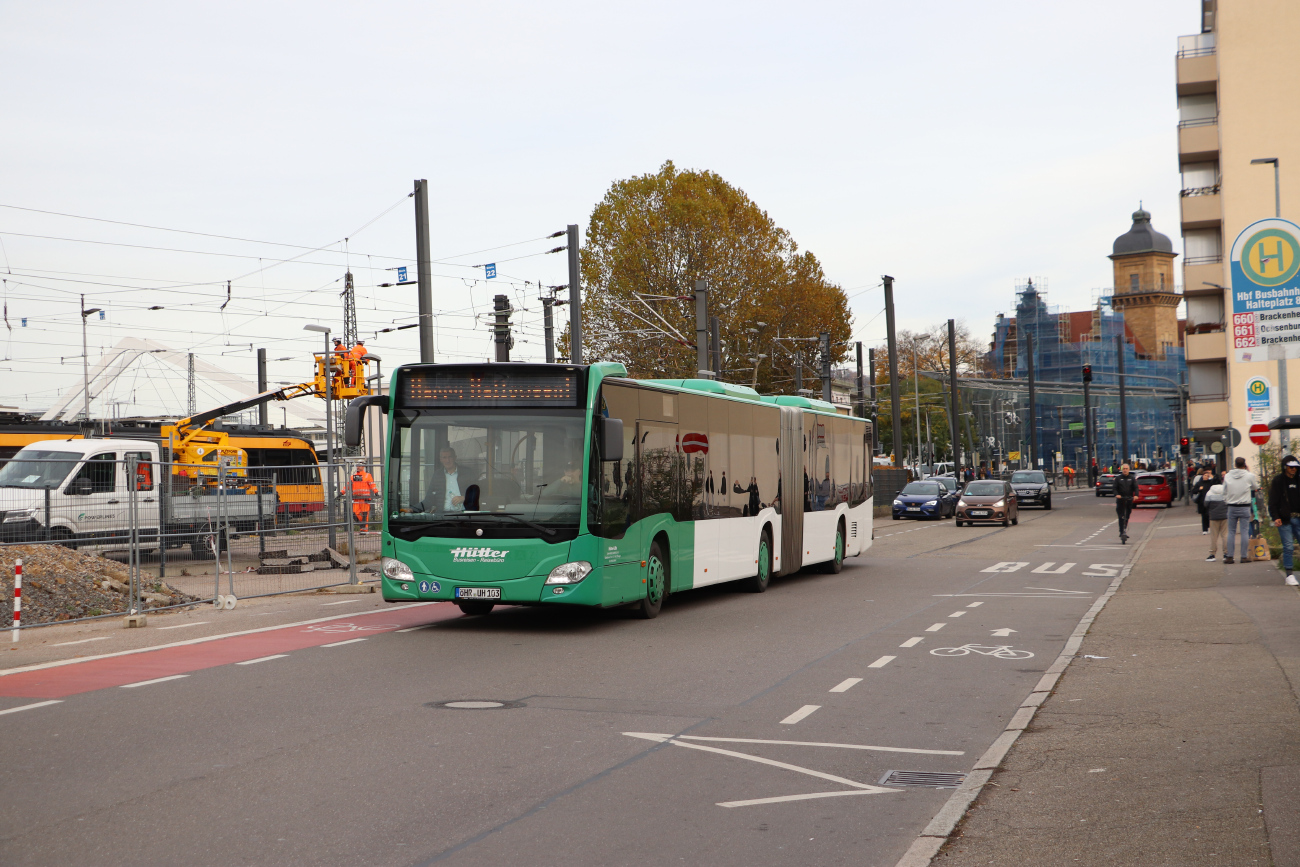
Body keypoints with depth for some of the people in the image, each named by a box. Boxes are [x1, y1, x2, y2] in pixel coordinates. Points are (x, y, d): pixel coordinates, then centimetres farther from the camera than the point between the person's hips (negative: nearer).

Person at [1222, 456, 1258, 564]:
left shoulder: (1227, 476, 0)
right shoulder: (1249, 476, -7)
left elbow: (1224, 492, 5)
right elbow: (1256, 487, 12)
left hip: (1232, 507, 2)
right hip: (1245, 507, -2)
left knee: (1231, 532, 7)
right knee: (1245, 531, 2)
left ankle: (1229, 556, 3)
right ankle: (1244, 556, 0)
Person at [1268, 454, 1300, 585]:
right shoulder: (1278, 480, 0)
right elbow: (1273, 501, -2)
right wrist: (1275, 517, -12)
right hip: (1284, 519, -3)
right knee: (1288, 547, -4)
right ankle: (1289, 575, 2)